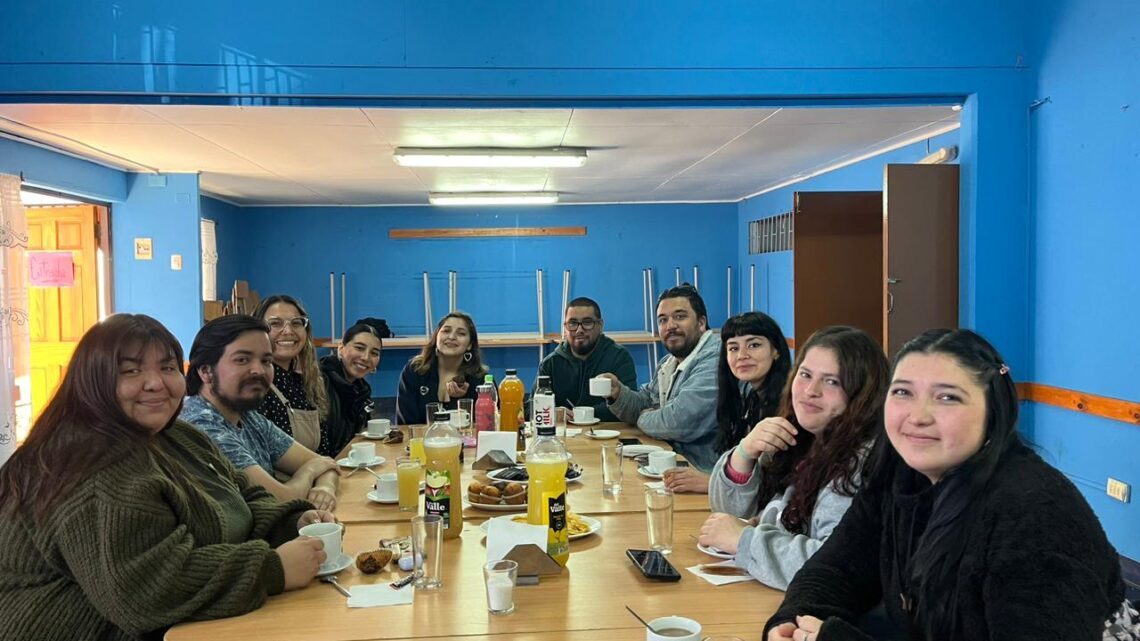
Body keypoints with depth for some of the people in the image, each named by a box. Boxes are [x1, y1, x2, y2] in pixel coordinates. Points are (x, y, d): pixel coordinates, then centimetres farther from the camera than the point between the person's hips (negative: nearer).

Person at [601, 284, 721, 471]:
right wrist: (618, 393, -2)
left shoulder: (714, 360, -19)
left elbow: (679, 423, -27)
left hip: (703, 473, -8)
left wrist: (644, 419, -6)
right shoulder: (670, 362, 14)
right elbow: (644, 405, 20)